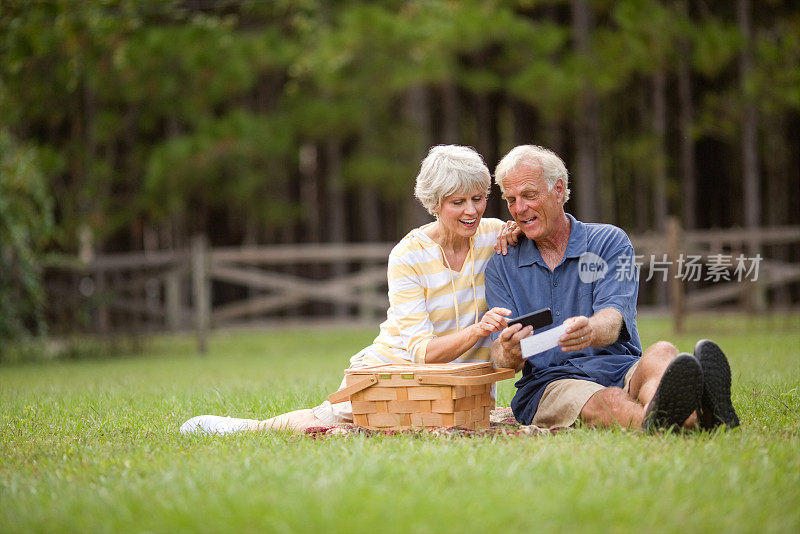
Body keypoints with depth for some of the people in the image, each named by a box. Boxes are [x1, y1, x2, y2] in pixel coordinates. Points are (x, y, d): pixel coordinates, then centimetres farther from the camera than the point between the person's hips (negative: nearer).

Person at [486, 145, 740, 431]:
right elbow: (501, 353, 2)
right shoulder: (501, 267, 14)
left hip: (619, 368, 1)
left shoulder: (609, 241, 9)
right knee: (608, 402, -37)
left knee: (661, 354, -35)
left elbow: (613, 319, -9)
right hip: (549, 383, -1)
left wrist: (589, 332, -36)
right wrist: (509, 354, -26)